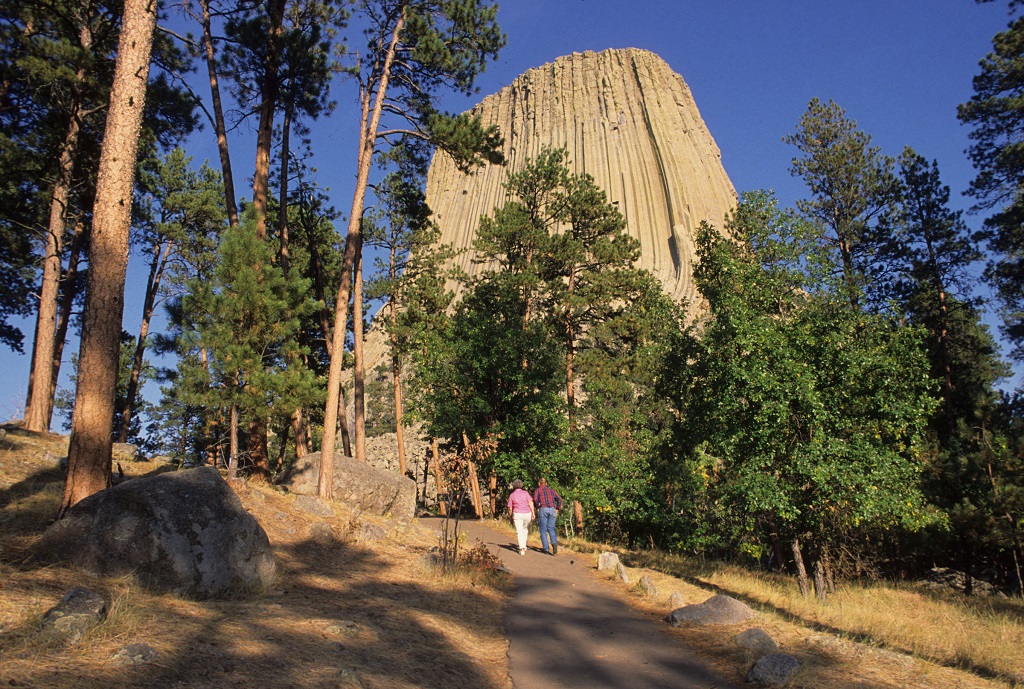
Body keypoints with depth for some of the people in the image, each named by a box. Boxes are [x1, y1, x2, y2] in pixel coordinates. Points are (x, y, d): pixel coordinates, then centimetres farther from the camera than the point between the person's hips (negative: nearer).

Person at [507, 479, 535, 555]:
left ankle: (522, 549, -18)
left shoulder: (512, 495, 7)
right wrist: (533, 513, -8)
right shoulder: (525, 493, 7)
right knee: (525, 529, 23)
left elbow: (510, 508, 6)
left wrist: (511, 518, 16)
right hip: (527, 514, 2)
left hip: (517, 514, -2)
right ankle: (523, 546, 24)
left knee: (519, 532, -5)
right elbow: (530, 502, -6)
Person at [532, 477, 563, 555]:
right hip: (552, 510, 3)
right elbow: (559, 499, 10)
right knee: (551, 529, 11)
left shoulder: (537, 490, 8)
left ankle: (546, 549, 0)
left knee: (543, 531, 6)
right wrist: (557, 509, 12)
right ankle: (554, 543, -16)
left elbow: (535, 500, -11)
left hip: (543, 510, -3)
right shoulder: (551, 490, 20)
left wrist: (537, 507, 3)